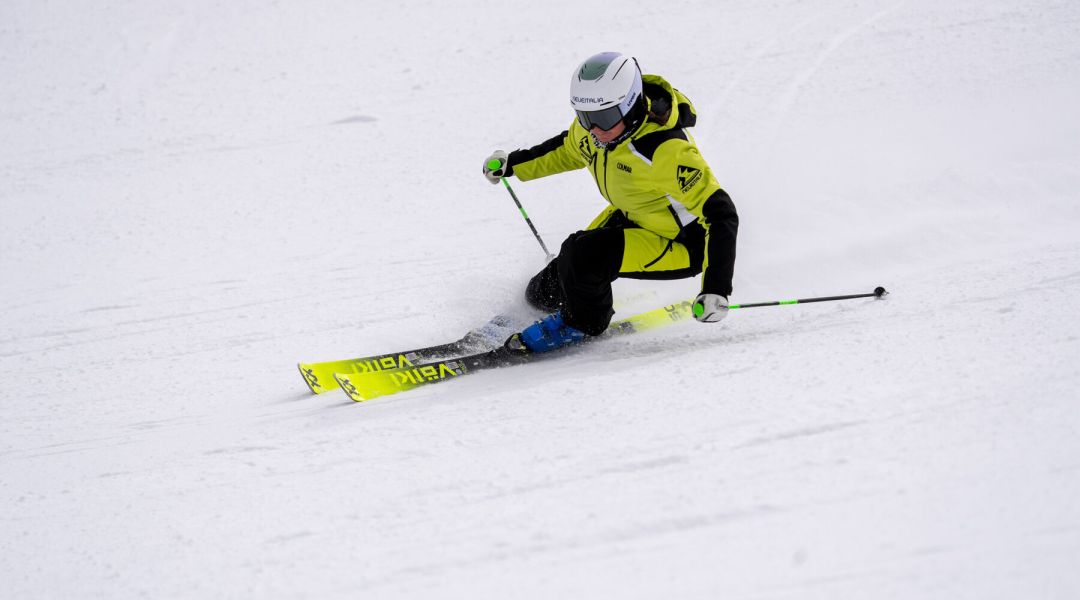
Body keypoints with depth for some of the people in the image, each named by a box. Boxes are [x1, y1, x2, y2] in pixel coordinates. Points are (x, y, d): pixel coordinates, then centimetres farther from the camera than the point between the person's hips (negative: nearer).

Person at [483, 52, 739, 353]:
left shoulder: (667, 152, -37)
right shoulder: (593, 124, -15)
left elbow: (721, 215, -34)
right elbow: (570, 150, 12)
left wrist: (716, 289, -40)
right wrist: (512, 164, 14)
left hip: (681, 245, -8)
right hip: (628, 216, 8)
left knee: (583, 255, -28)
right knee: (543, 294, 6)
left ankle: (584, 322, 1)